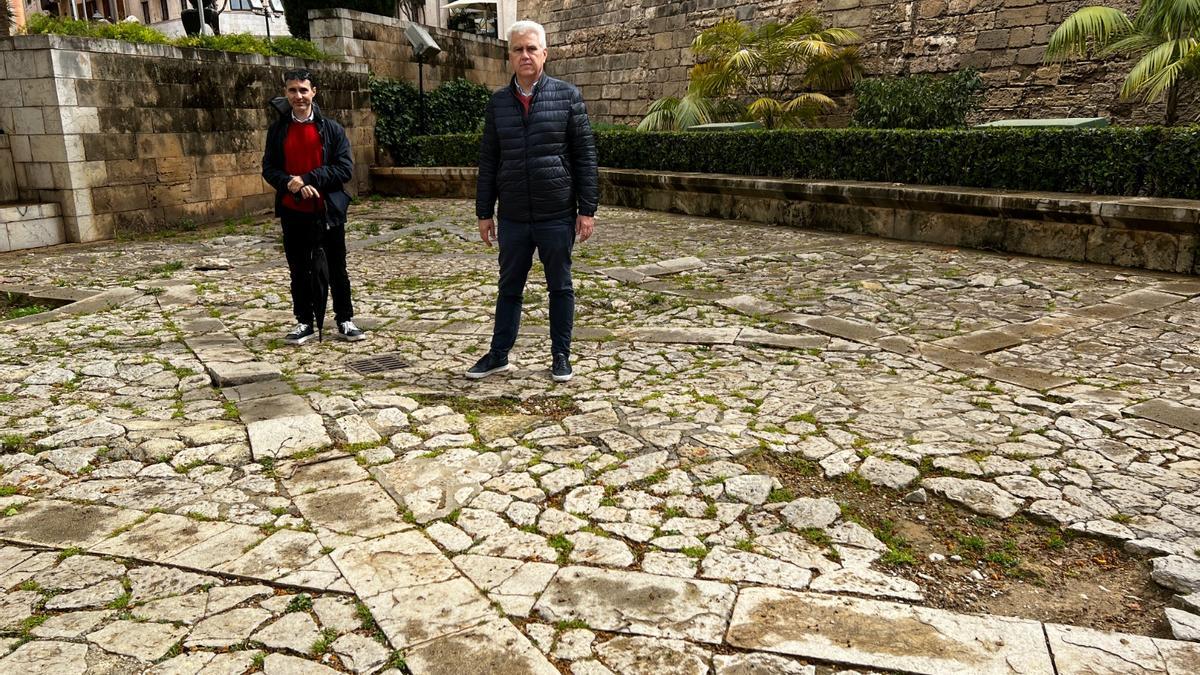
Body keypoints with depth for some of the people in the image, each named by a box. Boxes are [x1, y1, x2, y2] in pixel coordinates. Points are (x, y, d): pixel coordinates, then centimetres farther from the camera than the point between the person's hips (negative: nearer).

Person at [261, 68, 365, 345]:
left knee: (337, 268, 7)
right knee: (299, 270, 9)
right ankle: (305, 322, 20)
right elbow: (269, 169, 4)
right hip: (292, 212, 2)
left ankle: (345, 320, 18)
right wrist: (291, 184, -17)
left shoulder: (332, 129, 0)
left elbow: (345, 168, -8)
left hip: (328, 211, -2)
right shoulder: (278, 130, 5)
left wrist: (308, 179, -17)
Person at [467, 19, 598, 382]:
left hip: (557, 215, -2)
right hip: (512, 217, 3)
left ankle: (561, 356, 21)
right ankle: (498, 355, 23)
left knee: (560, 287, 8)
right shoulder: (498, 103, 7)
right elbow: (488, 161, 9)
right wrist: (484, 212, 6)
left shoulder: (567, 95, -1)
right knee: (509, 287, 12)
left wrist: (587, 209, -7)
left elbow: (585, 155, -2)